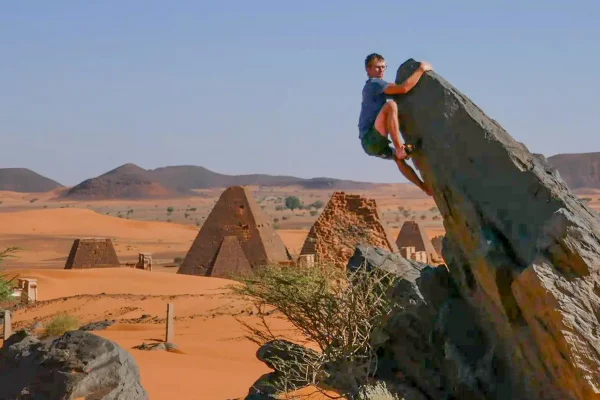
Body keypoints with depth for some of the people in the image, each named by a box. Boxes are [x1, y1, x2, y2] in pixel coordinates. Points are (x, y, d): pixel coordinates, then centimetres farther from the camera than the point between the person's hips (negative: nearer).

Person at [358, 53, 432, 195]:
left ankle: (425, 186, 33)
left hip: (375, 142, 10)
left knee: (398, 157, 25)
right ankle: (399, 148, -29)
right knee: (390, 105, -26)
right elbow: (403, 88, -21)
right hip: (370, 139, -10)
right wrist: (421, 69, -12)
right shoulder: (374, 83, -8)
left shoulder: (372, 87, 23)